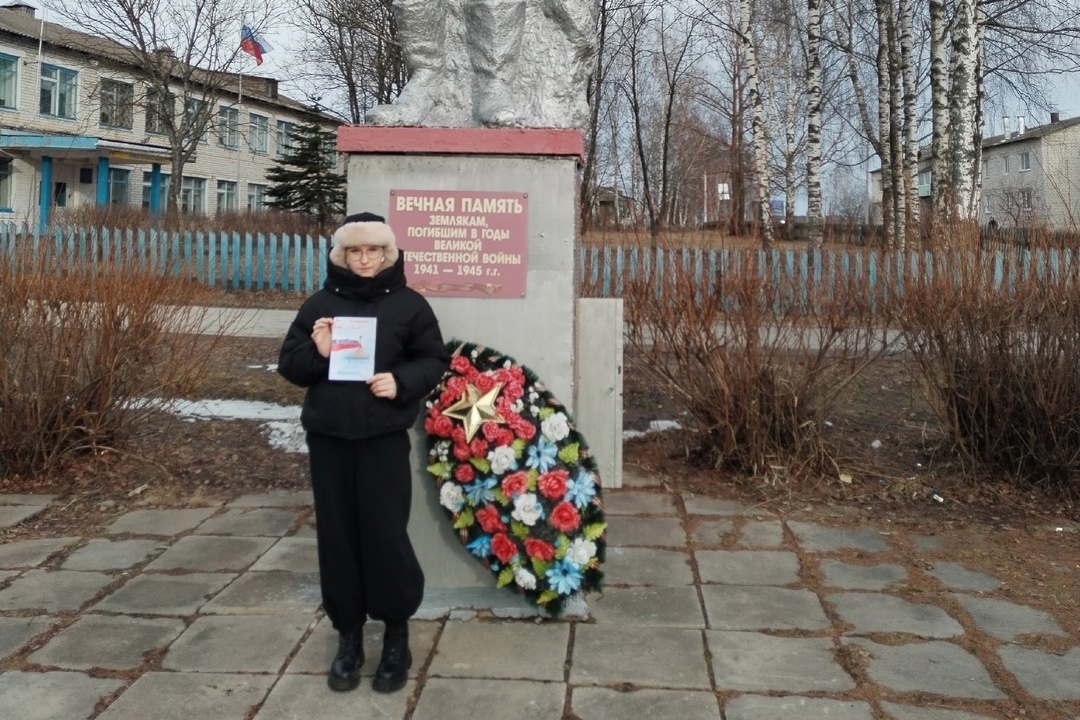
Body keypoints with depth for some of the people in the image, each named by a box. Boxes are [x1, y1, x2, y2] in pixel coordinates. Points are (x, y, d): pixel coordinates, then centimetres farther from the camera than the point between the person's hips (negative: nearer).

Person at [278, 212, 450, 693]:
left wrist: (402, 382, -14)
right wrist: (316, 352, -12)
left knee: (385, 533, -3)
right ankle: (348, 636, 22)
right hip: (327, 437, 3)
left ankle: (397, 636, 15)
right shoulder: (320, 304, 7)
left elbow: (435, 360, 4)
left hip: (384, 437, -2)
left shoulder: (408, 304, 2)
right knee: (337, 535, 7)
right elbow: (288, 363, 8)